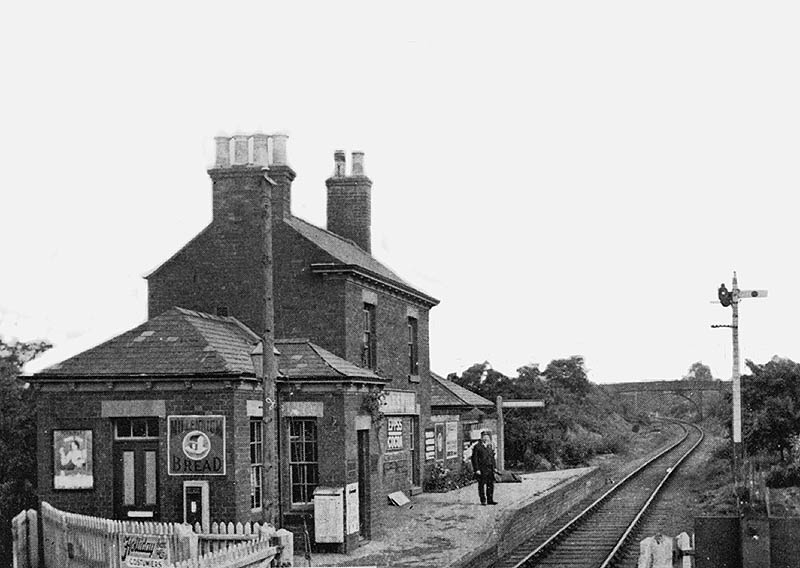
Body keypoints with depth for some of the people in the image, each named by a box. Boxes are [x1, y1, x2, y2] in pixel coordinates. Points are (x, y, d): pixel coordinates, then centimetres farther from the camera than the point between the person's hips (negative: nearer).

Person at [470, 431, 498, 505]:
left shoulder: (490, 446, 15)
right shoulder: (477, 447, -5)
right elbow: (474, 459, -8)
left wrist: (494, 467, 14)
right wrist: (476, 469, -14)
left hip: (490, 469, 6)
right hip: (481, 470, -6)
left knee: (491, 484, 5)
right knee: (481, 485, -1)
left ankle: (490, 500, 13)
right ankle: (483, 500, 5)